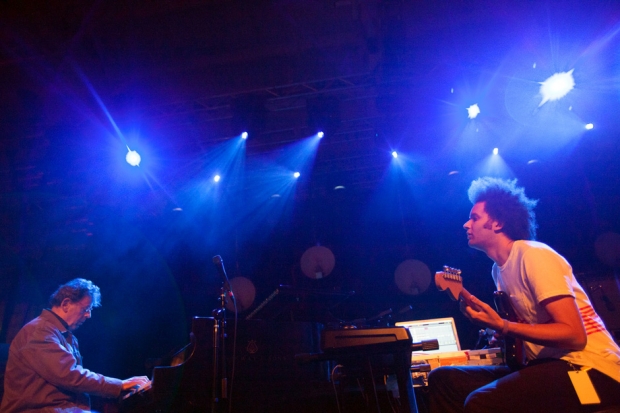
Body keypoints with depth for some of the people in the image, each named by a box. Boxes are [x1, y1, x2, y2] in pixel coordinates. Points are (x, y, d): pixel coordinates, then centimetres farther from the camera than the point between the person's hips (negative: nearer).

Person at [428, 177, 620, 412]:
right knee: (443, 378, -1)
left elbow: (574, 335, -19)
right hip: (549, 364, 8)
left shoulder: (533, 255, -15)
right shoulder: (499, 269, 10)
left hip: (589, 368, -8)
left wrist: (501, 327, -24)